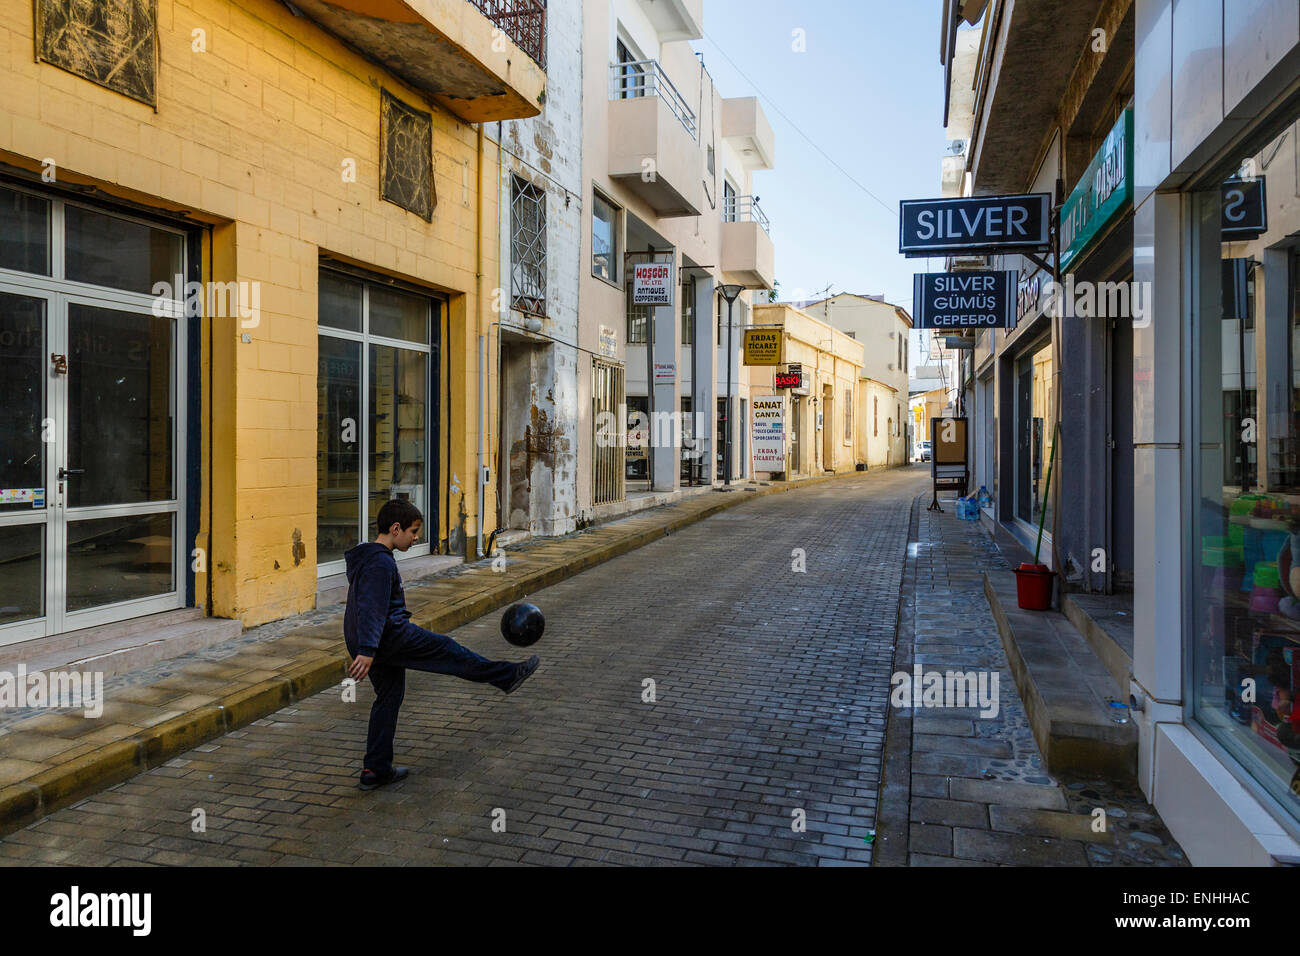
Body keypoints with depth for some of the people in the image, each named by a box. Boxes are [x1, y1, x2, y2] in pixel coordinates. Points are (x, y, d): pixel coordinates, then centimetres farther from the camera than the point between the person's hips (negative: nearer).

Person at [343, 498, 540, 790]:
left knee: (389, 697, 14)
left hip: (373, 643, 11)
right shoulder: (381, 562, -18)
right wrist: (367, 651, -33)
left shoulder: (366, 557, 16)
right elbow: (371, 608, -27)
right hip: (389, 636, -11)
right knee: (445, 650, 1)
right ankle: (507, 675, 14)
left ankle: (375, 770, 17)